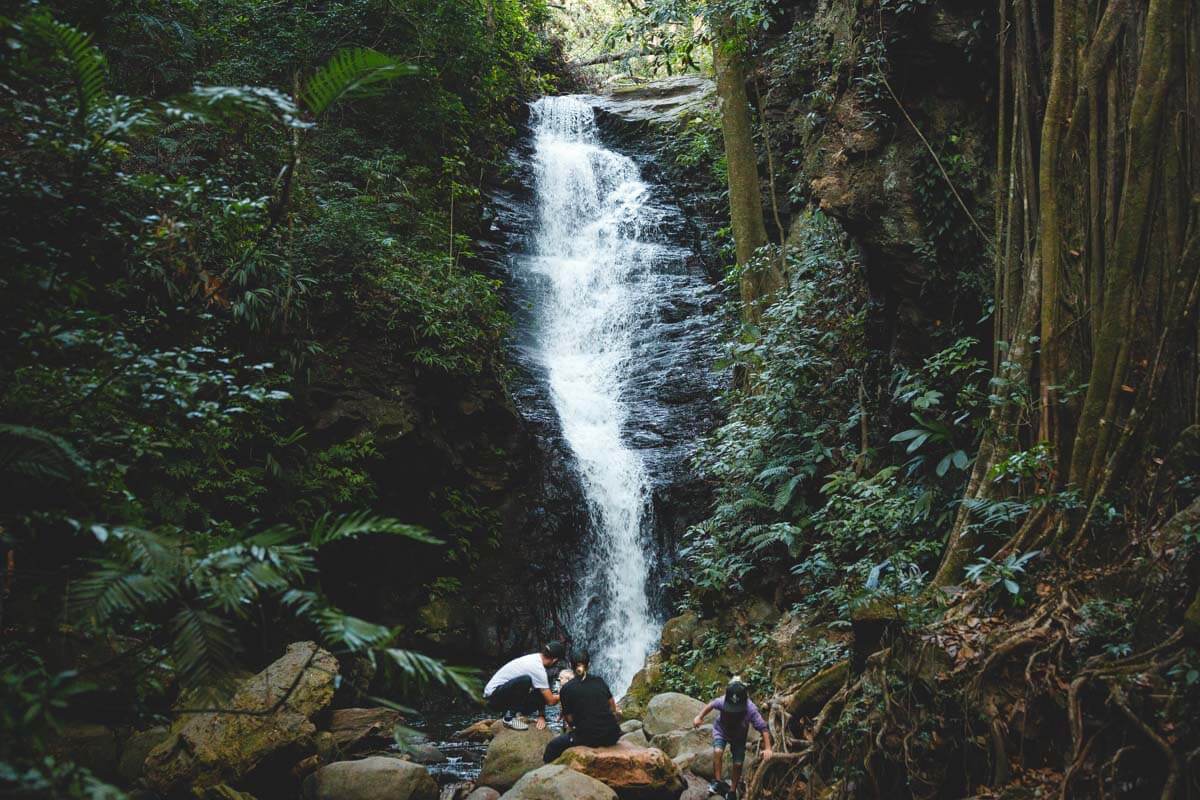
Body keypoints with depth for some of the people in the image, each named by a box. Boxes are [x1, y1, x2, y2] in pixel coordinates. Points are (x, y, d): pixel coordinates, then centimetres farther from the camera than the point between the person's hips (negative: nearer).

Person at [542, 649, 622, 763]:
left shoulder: (567, 689, -3)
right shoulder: (599, 681, 8)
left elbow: (569, 719, 0)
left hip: (589, 737, -4)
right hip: (612, 736, 4)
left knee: (552, 746, 17)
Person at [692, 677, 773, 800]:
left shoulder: (751, 709, -38)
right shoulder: (722, 702, -35)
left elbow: (763, 728, -32)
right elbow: (711, 705, -11)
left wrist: (767, 748, -36)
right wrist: (700, 717, -3)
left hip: (739, 736, 0)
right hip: (721, 730, 0)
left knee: (738, 764, 2)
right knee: (718, 751, -27)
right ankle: (717, 782, -13)